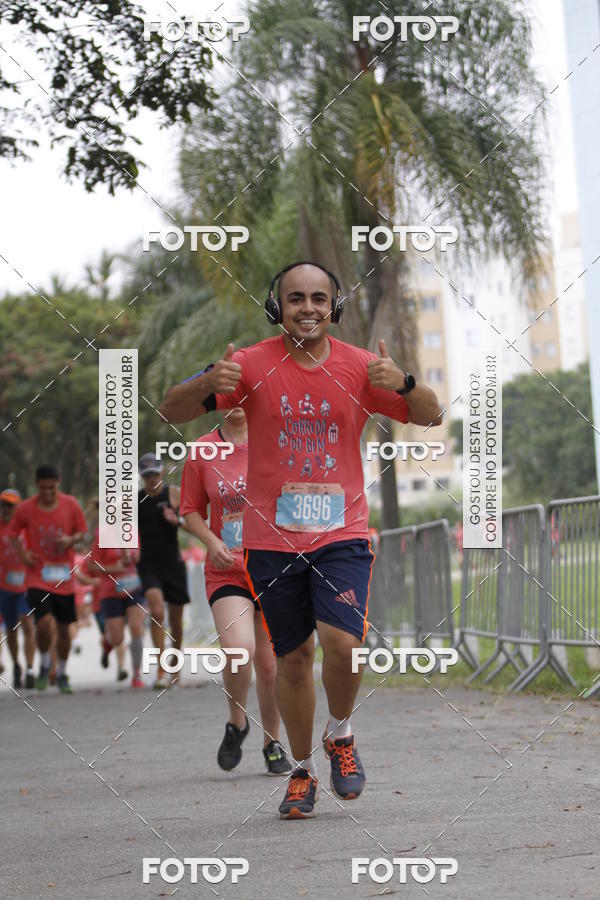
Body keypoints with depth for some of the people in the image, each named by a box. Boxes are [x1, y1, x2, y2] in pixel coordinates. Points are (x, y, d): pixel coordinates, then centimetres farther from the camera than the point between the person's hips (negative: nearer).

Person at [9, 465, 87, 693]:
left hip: (65, 578, 2)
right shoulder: (25, 508, -5)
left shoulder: (70, 504, -3)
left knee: (64, 628, 9)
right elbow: (13, 533, 10)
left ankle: (62, 674, 29)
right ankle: (45, 663, 11)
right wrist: (23, 554, -6)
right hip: (38, 578, -2)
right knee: (44, 624, -19)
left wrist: (71, 540, -14)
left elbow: (82, 531, 8)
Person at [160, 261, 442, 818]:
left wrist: (403, 383, -22)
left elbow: (431, 418, 0)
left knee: (342, 642, -17)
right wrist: (209, 384, -29)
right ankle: (302, 770, 26)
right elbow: (172, 412, -7)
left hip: (341, 534, 0)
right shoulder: (253, 365, -3)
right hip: (272, 538, 0)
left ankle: (340, 735, 12)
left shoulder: (358, 366, 1)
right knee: (292, 657, 6)